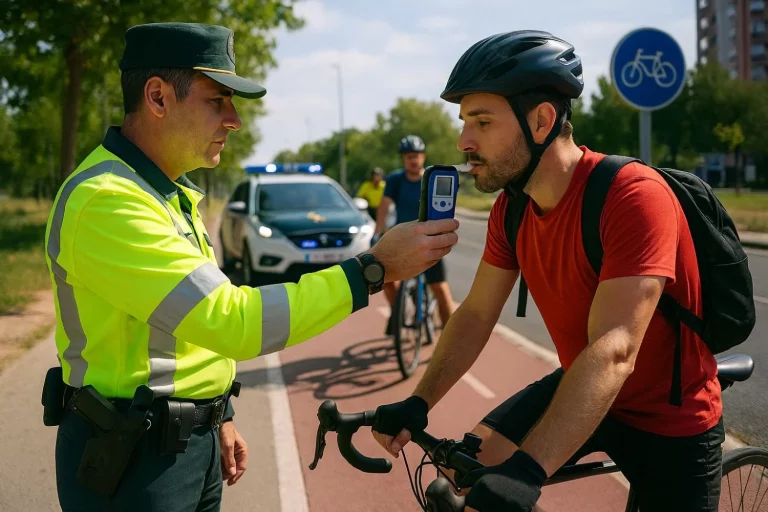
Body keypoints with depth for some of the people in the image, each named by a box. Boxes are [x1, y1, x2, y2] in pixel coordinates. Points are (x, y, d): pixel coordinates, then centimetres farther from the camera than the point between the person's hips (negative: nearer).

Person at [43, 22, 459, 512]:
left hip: (193, 442, 9)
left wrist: (218, 416, 18)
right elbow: (234, 321, -30)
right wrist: (375, 268, -27)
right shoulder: (106, 200, -23)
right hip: (131, 455, -9)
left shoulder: (169, 192, 10)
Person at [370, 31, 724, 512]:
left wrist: (525, 469, -47)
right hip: (583, 391, 5)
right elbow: (476, 314, 0)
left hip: (670, 417, -5)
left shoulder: (633, 196, -30)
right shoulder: (511, 207, -9)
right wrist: (418, 404, -13)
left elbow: (613, 354, -38)